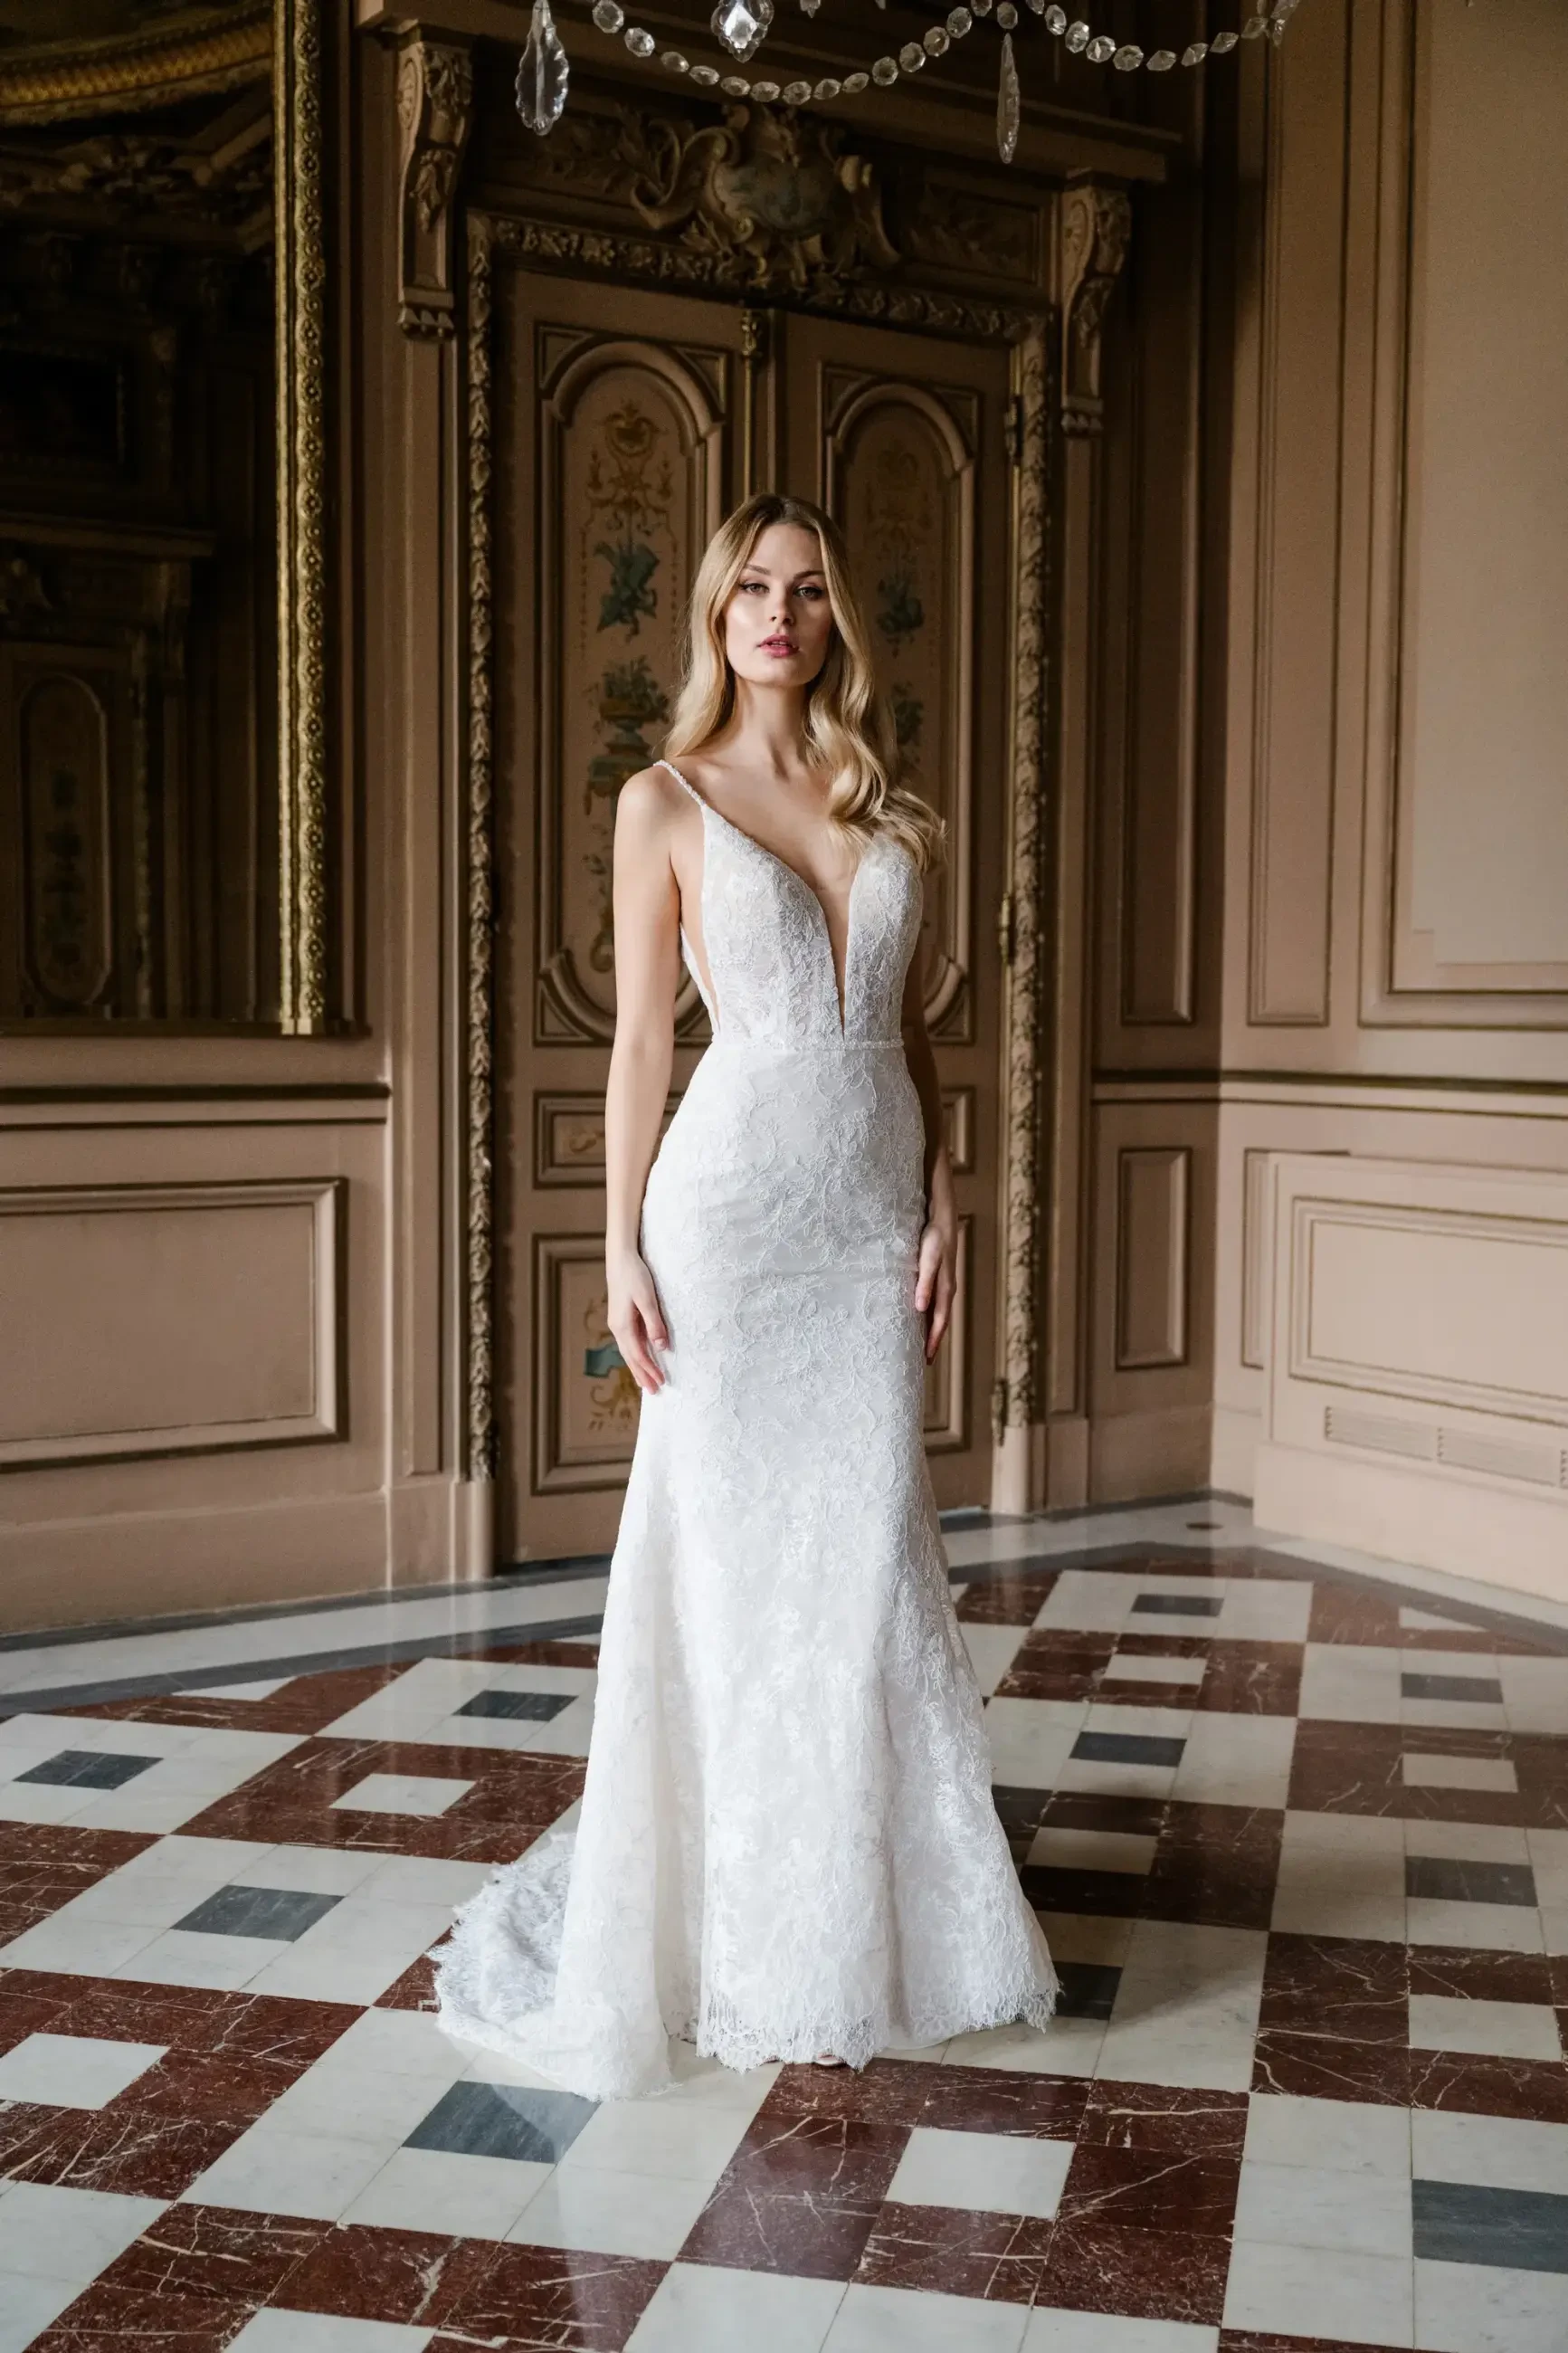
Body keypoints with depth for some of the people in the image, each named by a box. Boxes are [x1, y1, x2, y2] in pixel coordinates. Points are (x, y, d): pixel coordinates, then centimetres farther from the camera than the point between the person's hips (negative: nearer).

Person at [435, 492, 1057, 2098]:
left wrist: (940, 1203, 4)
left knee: (870, 1549, 6)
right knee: (738, 1550, 2)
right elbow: (642, 1035, -1)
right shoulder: (666, 802, 1)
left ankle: (871, 1915, 20)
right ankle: (764, 1934, 17)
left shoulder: (879, 802, 12)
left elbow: (910, 1024, 13)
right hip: (736, 1197, -4)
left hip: (873, 1206, 4)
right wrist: (622, 1243, -6)